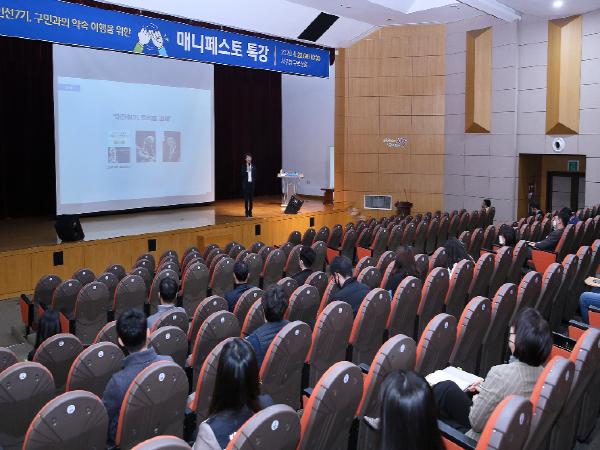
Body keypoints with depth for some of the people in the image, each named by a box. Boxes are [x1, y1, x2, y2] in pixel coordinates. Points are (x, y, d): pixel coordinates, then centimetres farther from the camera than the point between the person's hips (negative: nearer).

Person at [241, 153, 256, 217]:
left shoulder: (253, 166, 6)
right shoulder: (243, 166, 1)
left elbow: (255, 176, 8)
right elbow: (242, 175, -6)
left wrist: (254, 183, 1)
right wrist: (246, 171, -20)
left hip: (252, 184, 2)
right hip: (246, 184, -2)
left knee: (251, 198, 4)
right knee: (246, 198, 0)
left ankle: (250, 212, 10)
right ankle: (247, 212, 6)